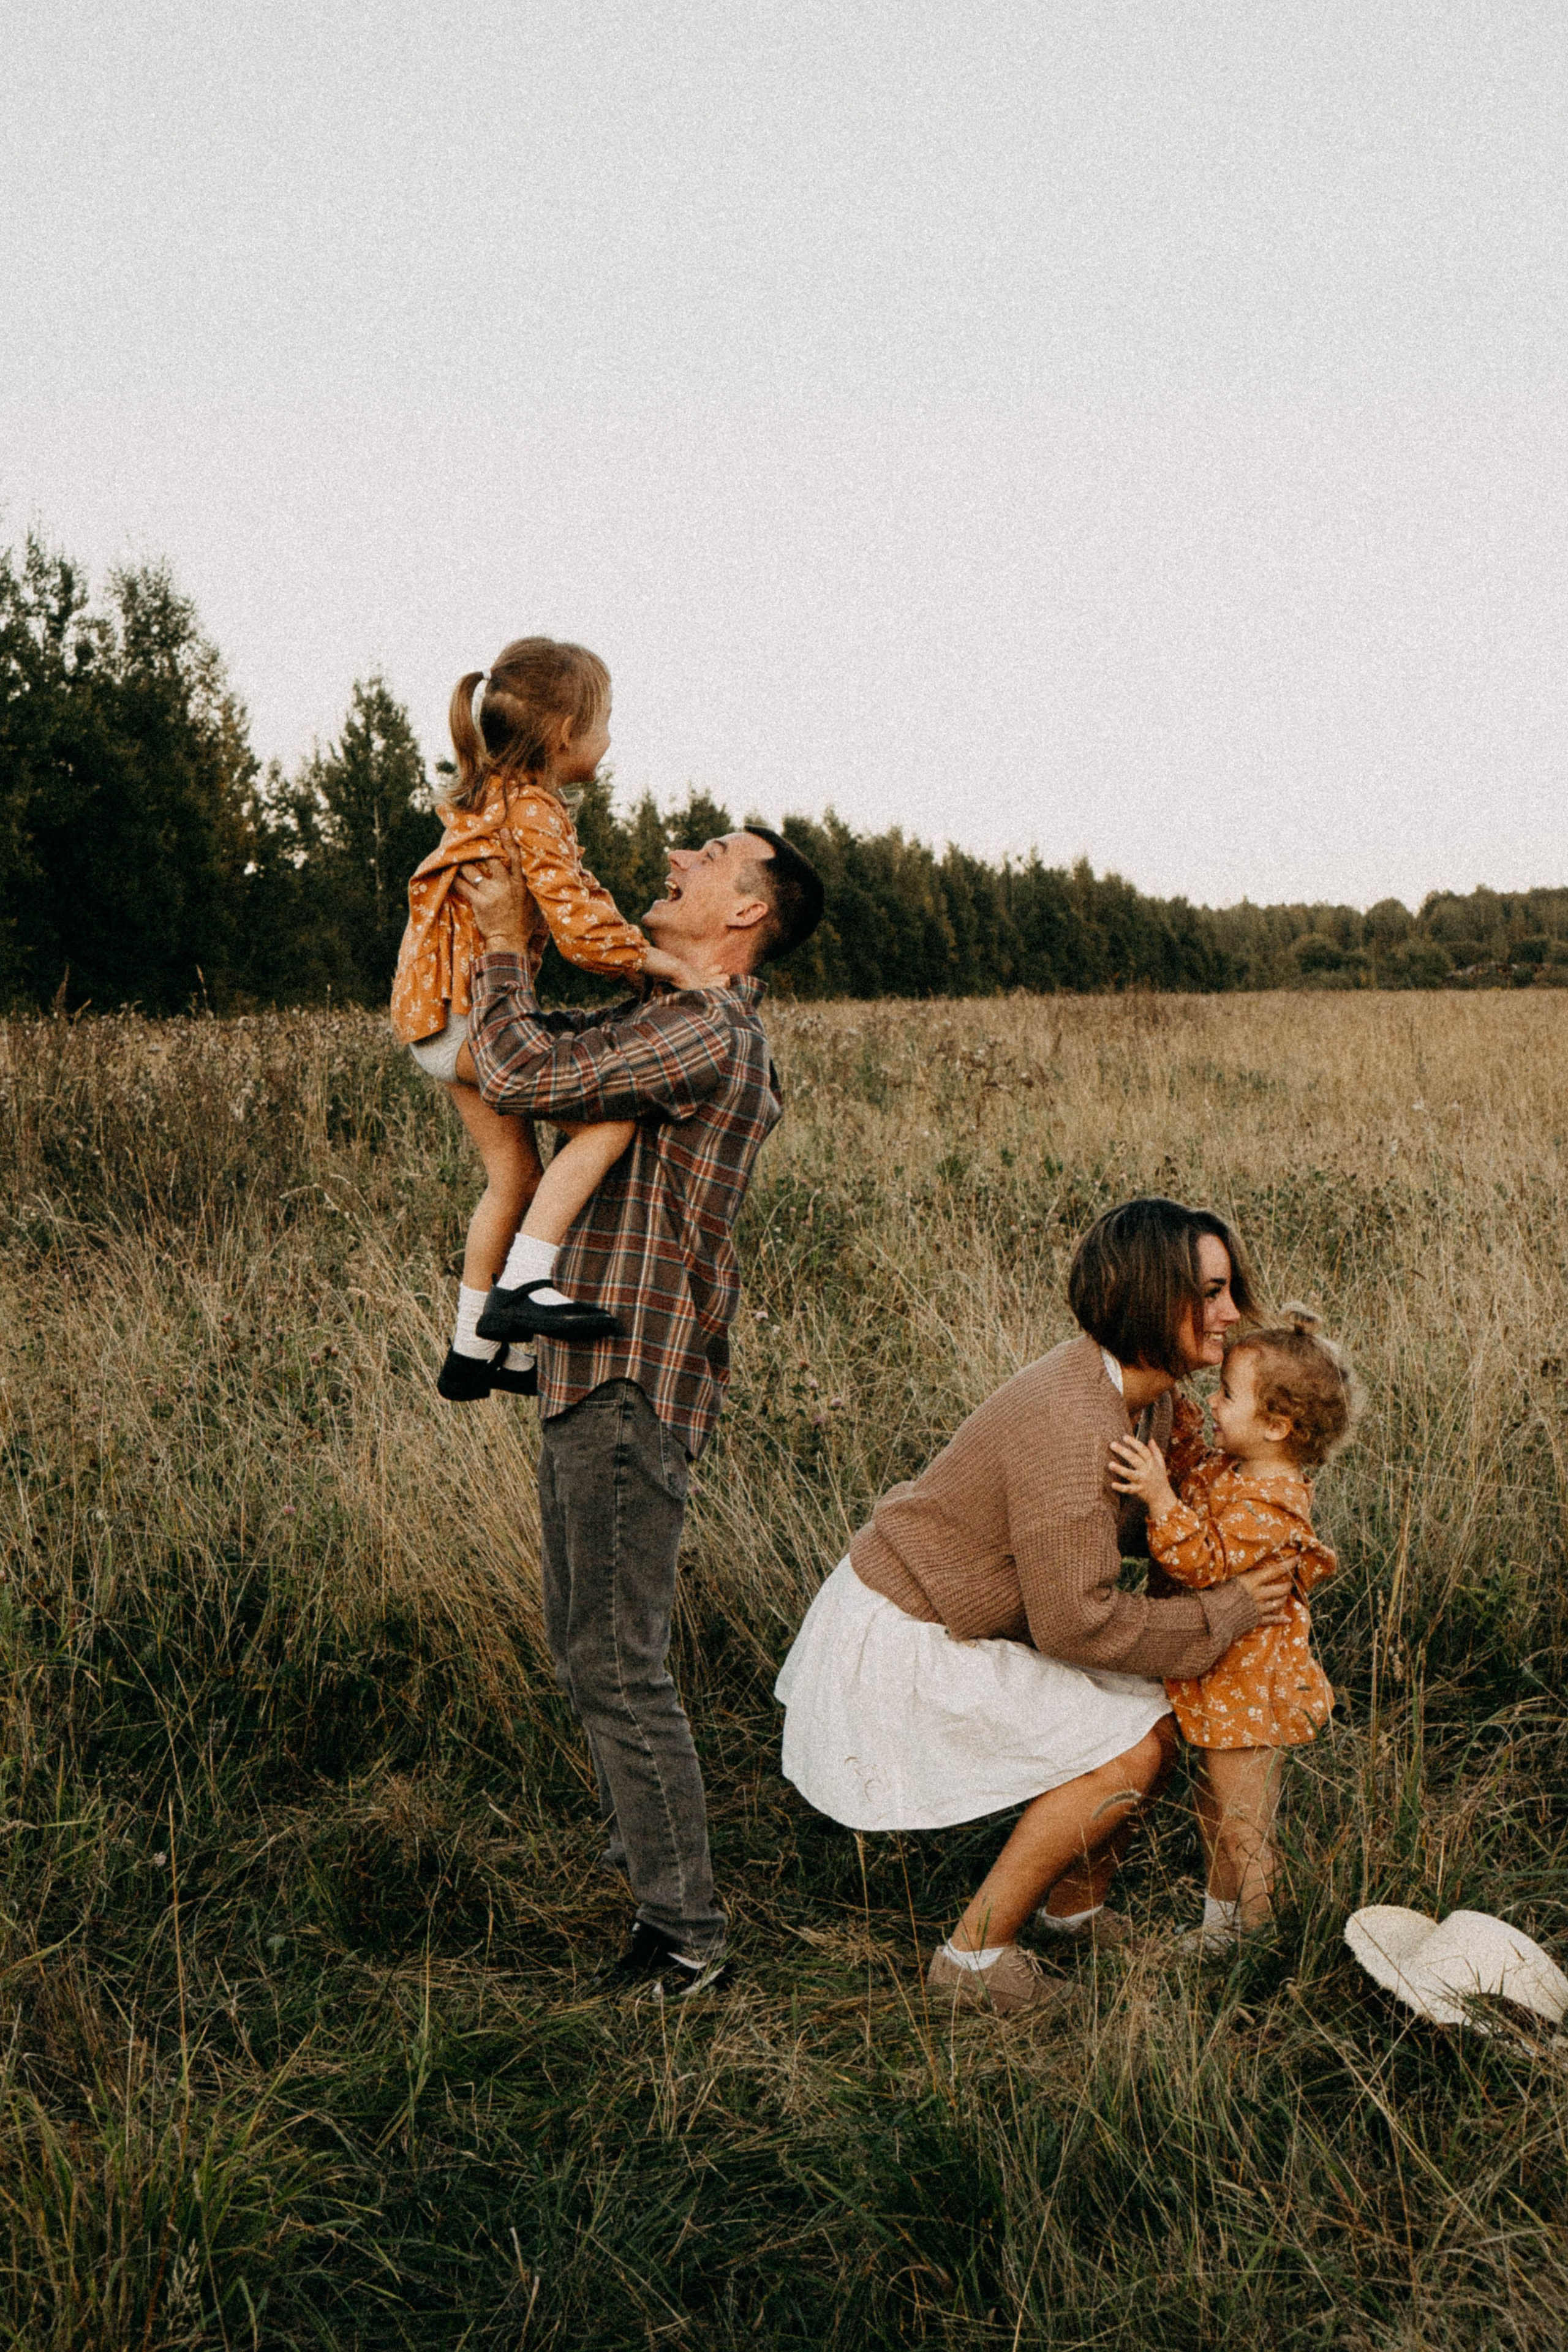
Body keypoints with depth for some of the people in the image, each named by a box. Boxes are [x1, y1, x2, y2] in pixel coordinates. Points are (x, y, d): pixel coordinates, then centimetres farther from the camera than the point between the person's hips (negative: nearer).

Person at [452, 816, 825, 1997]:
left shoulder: (708, 1035, -17)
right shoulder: (668, 1022, 16)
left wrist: (506, 942, -8)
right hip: (594, 1373, 10)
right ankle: (652, 1865, 36)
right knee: (587, 1643, 21)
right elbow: (543, 1042, 29)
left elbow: (519, 1074, -23)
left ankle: (686, 1934, 4)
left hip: (635, 1384, -10)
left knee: (619, 1662, -6)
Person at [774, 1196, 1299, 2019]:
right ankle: (974, 1955, 1)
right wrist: (1226, 1613, -20)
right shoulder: (1072, 1424, -31)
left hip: (962, 1624, 10)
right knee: (1127, 1752, -12)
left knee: (1159, 1710, 7)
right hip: (899, 1645, -10)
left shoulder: (1143, 1394, -1)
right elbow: (1076, 1620, -30)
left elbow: (1147, 1519, 17)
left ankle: (1076, 1906, 29)